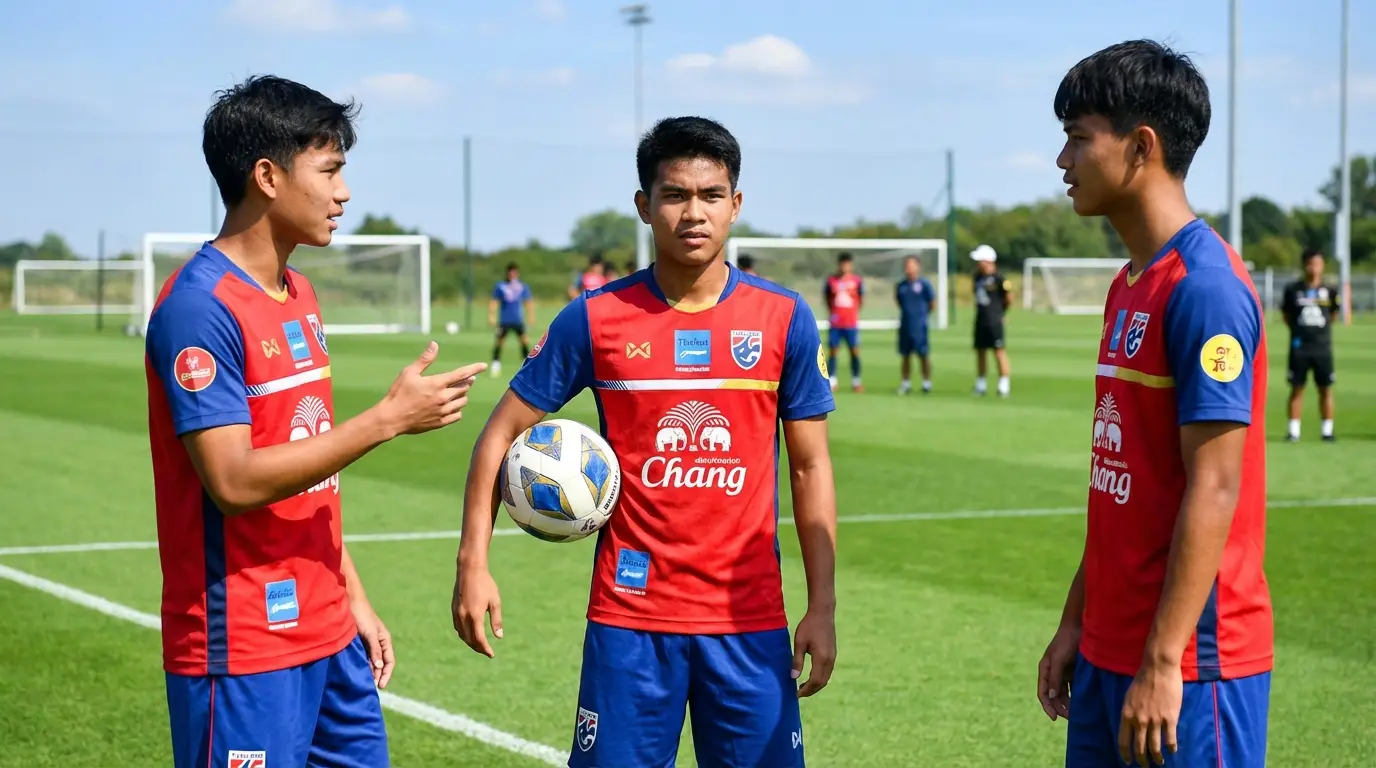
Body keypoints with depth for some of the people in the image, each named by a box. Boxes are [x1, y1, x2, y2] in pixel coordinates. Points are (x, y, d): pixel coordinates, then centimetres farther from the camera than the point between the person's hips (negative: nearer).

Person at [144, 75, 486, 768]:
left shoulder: (299, 296, 12)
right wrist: (388, 418, -20)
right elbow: (235, 482, -23)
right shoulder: (200, 307, -16)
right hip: (243, 652, -8)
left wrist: (353, 597, 17)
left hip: (329, 634, 8)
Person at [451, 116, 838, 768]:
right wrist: (473, 562, -3)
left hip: (750, 619, 1)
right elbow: (503, 431, 5)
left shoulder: (783, 319, 0)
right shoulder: (595, 318, -2)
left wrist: (822, 607, 0)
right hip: (629, 615, -1)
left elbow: (810, 465, 5)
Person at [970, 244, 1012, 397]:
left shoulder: (998, 278, -12)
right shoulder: (978, 276, 11)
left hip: (994, 321, -8)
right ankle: (981, 384, 20)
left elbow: (1009, 299, -5)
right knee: (980, 351, 12)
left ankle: (1004, 384, -4)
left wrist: (999, 311, 6)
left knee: (999, 351, -6)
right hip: (980, 320, 8)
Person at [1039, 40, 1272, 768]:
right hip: (1110, 649, 9)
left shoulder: (1206, 289, -16)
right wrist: (1076, 623, 17)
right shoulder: (1128, 286, 11)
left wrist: (1162, 661, -20)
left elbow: (1214, 490, -20)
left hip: (1188, 659, -9)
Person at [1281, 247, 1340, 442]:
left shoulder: (1329, 290, 0)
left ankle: (1327, 429, 11)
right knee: (1297, 388, 2)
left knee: (1326, 389, 4)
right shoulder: (1293, 289, -2)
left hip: (1322, 346, 1)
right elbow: (1286, 313, 10)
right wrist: (1296, 329, 6)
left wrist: (1323, 326, 10)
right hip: (1299, 346, -1)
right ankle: (1293, 430, 6)